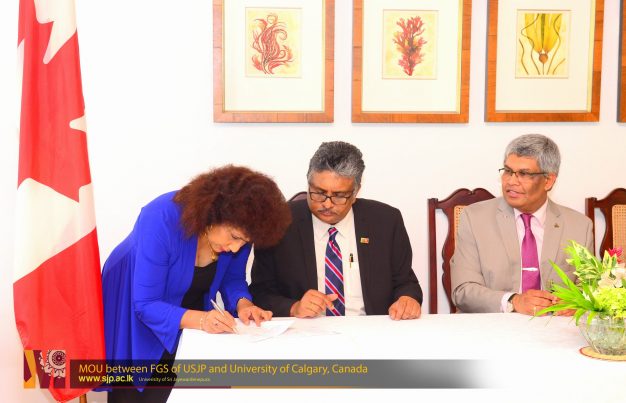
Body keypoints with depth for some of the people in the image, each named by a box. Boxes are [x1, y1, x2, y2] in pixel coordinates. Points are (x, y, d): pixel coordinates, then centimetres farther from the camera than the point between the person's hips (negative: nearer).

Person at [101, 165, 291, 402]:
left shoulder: (237, 230, -19)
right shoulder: (161, 220, -35)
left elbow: (232, 278, -4)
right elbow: (145, 305, -32)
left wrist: (243, 303, -26)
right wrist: (200, 319, -47)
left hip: (190, 316, 4)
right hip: (136, 320, -4)